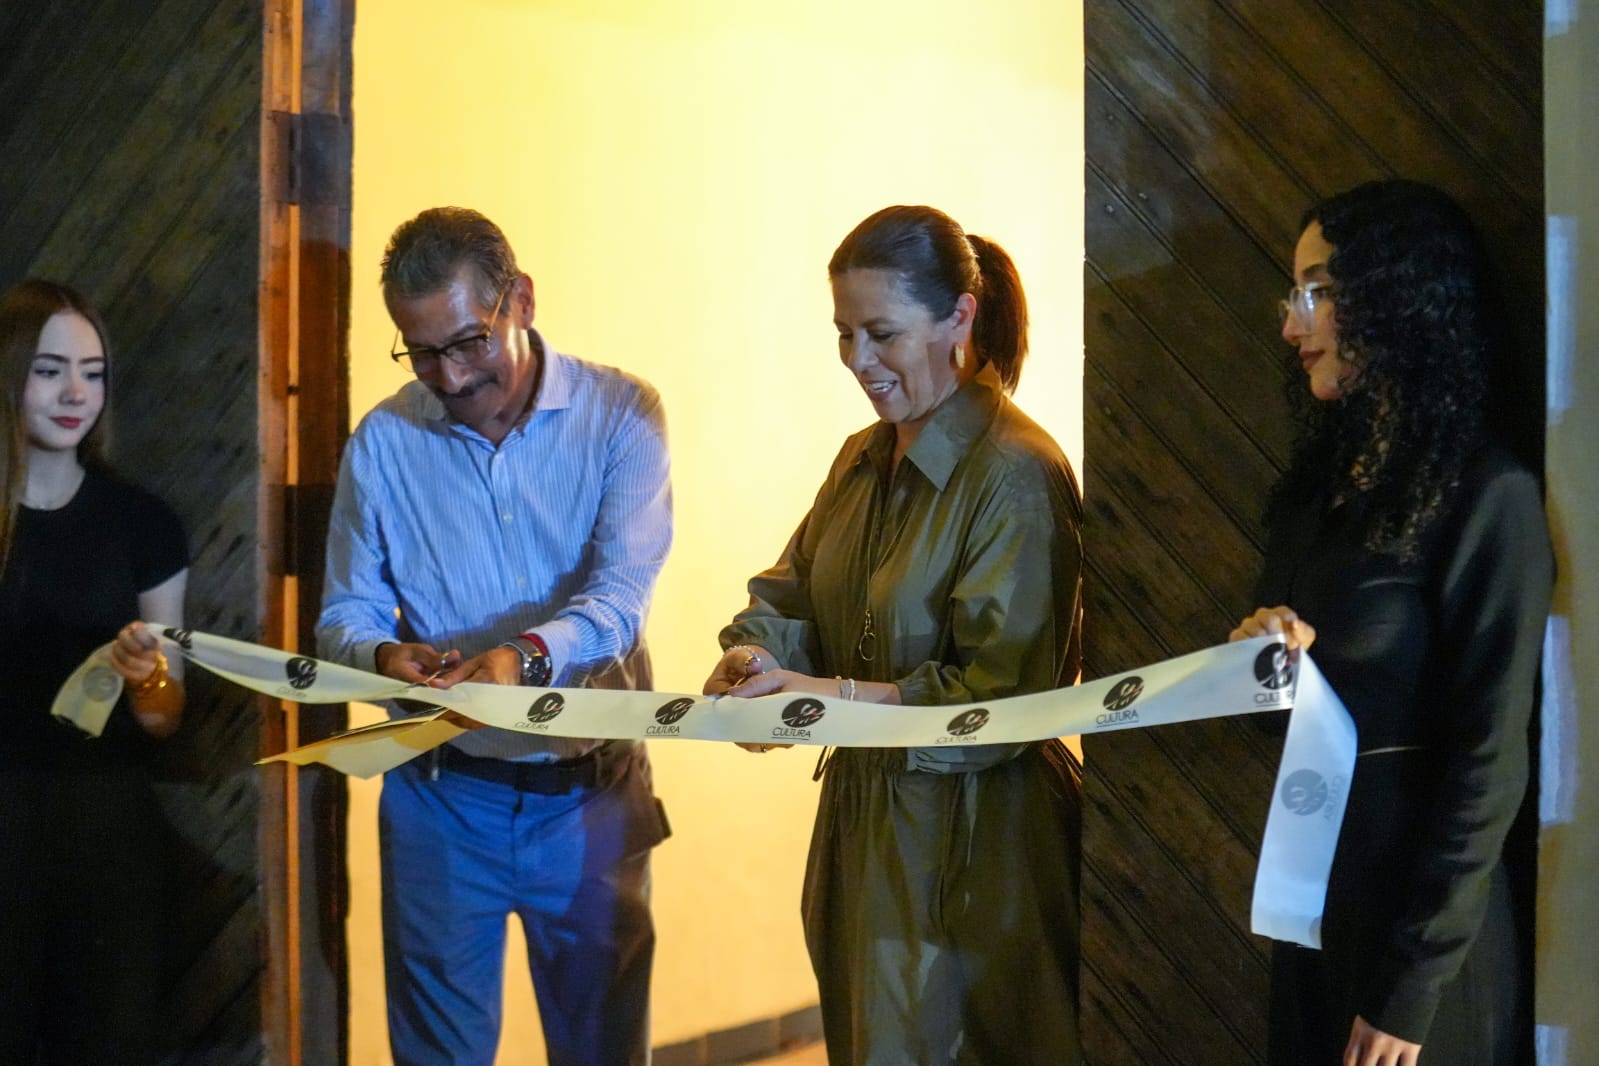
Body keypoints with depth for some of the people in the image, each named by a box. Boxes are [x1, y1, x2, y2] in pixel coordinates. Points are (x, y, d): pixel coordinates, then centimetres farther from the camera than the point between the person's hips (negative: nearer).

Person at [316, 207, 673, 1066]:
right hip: (439, 796, 1)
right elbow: (344, 616, 2)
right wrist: (384, 655, -22)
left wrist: (528, 654, -36)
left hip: (590, 794, -1)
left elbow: (621, 592, -16)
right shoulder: (383, 443, -1)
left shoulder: (619, 414, -6)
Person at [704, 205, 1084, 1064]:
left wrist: (838, 696, -24)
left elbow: (1002, 697, -21)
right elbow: (791, 595, 10)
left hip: (971, 843, -8)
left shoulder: (1017, 477, -18)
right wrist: (757, 655, -13)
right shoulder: (865, 460, 11)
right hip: (864, 821, 8)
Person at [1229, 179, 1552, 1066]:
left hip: (1414, 894, -7)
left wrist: (1412, 983, -18)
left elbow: (1489, 759, -18)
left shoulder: (1487, 495, -16)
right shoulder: (1320, 479, 8)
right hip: (1309, 879, 7)